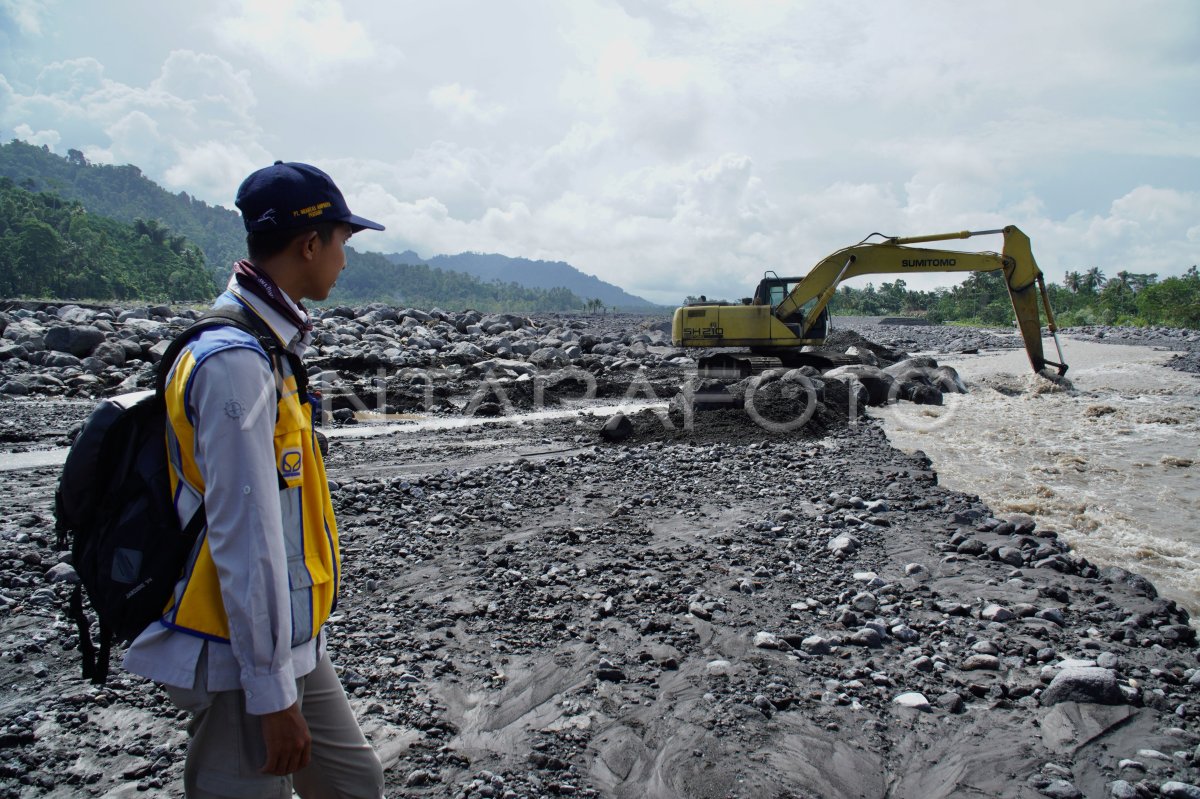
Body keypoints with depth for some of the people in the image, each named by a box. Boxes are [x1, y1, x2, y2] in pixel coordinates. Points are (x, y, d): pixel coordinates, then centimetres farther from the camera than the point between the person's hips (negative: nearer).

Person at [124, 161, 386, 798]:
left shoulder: (267, 348, 9)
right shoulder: (236, 363, -22)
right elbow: (242, 538, -24)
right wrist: (274, 693, -19)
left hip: (292, 647, 9)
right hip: (242, 660, -9)